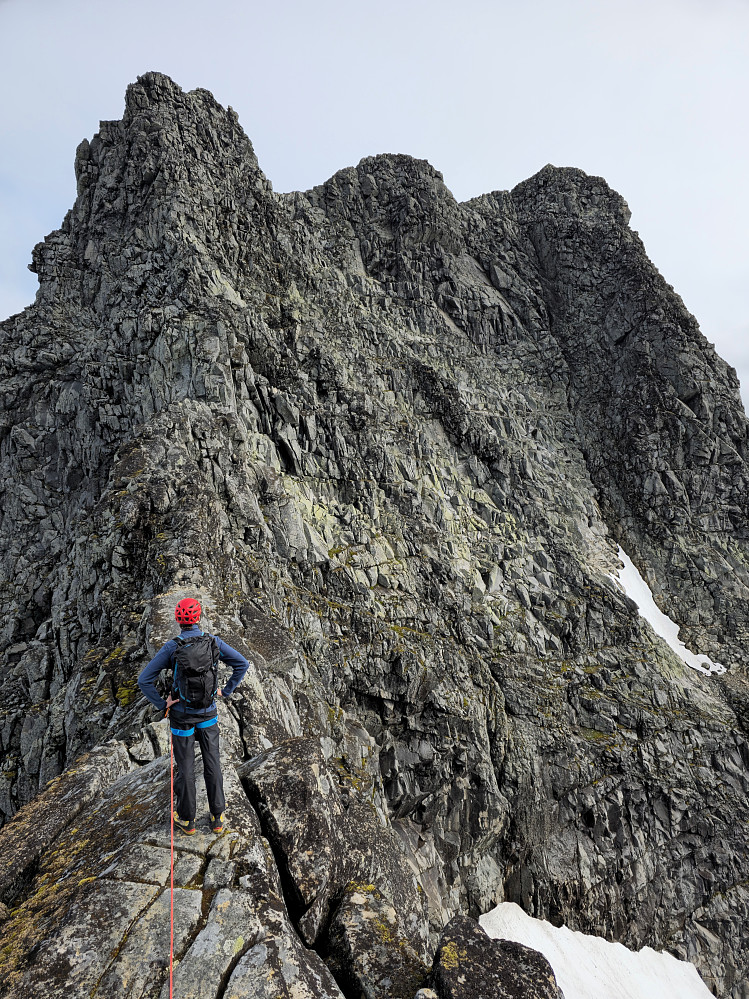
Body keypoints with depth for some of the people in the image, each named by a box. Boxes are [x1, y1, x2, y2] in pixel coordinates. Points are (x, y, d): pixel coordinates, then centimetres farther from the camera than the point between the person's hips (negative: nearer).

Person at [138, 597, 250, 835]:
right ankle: (217, 818, 22)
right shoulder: (213, 641, -10)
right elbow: (242, 664, -4)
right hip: (208, 713, 2)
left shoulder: (171, 647, -16)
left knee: (185, 767, 12)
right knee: (212, 764, 12)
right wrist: (226, 690, 3)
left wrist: (162, 704, -8)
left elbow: (144, 680, -17)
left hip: (182, 714, -2)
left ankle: (186, 820, 27)